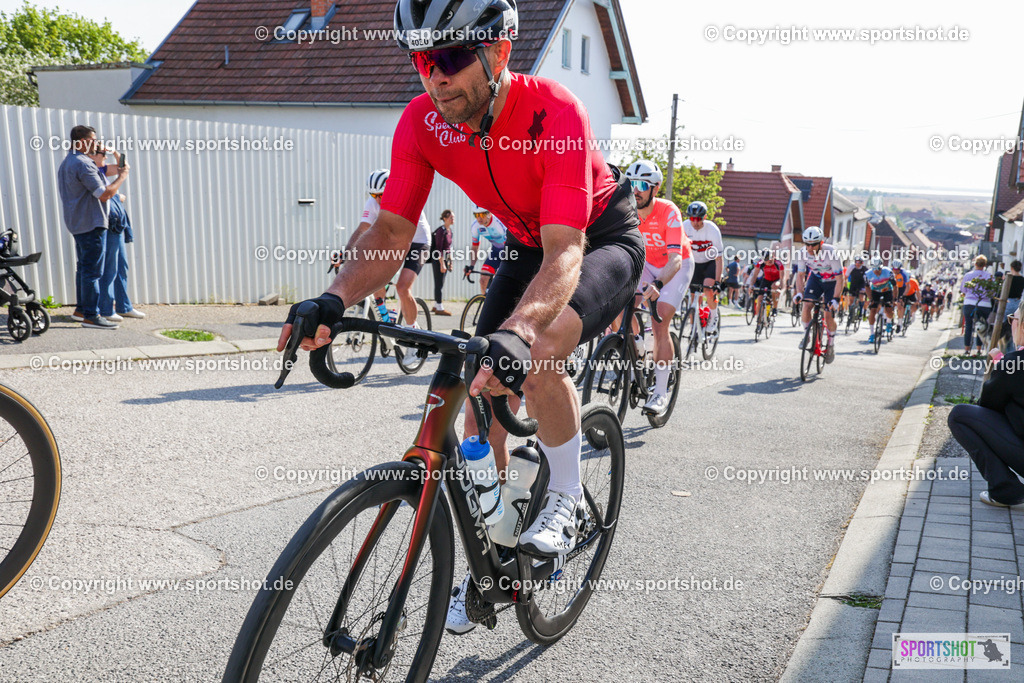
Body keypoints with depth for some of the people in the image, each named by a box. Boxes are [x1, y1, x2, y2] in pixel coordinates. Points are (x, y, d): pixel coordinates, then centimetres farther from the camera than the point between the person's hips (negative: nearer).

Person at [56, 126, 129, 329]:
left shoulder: (66, 163, 17)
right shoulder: (83, 164, -17)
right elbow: (104, 194, -22)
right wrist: (122, 176, -10)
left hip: (77, 224, 11)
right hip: (91, 224, -11)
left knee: (84, 267, 17)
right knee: (93, 271, -7)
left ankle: (81, 309, 26)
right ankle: (91, 315, -4)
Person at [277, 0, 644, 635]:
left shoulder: (555, 112, -33)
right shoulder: (423, 121, -18)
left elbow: (566, 252, -41)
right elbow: (391, 231, -19)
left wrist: (518, 334, -58)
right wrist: (333, 300, -38)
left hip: (603, 238, -5)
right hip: (529, 245, 6)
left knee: (539, 352, -34)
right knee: (484, 391, -5)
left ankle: (568, 500, -6)